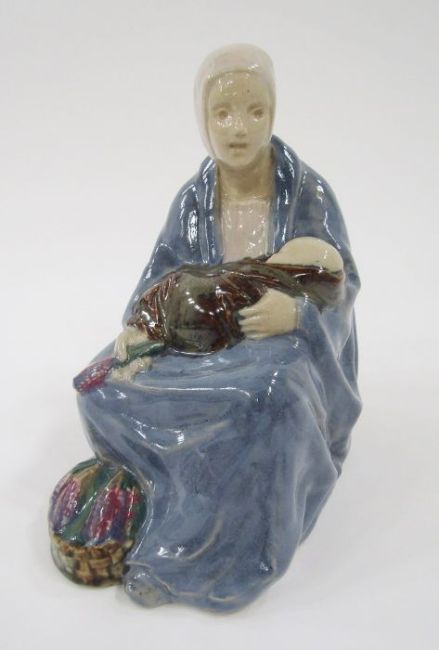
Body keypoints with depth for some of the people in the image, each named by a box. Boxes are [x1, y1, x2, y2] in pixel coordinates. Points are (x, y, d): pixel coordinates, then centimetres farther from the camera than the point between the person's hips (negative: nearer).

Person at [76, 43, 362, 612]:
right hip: (207, 340, 4)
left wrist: (295, 312, -33)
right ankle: (171, 503, -4)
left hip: (287, 343, -3)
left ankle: (184, 555, -21)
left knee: (269, 400, -38)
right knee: (108, 382, -15)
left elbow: (343, 284, -10)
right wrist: (139, 322, -22)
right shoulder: (192, 198, -1)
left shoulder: (308, 192, -11)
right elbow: (163, 273, 1)